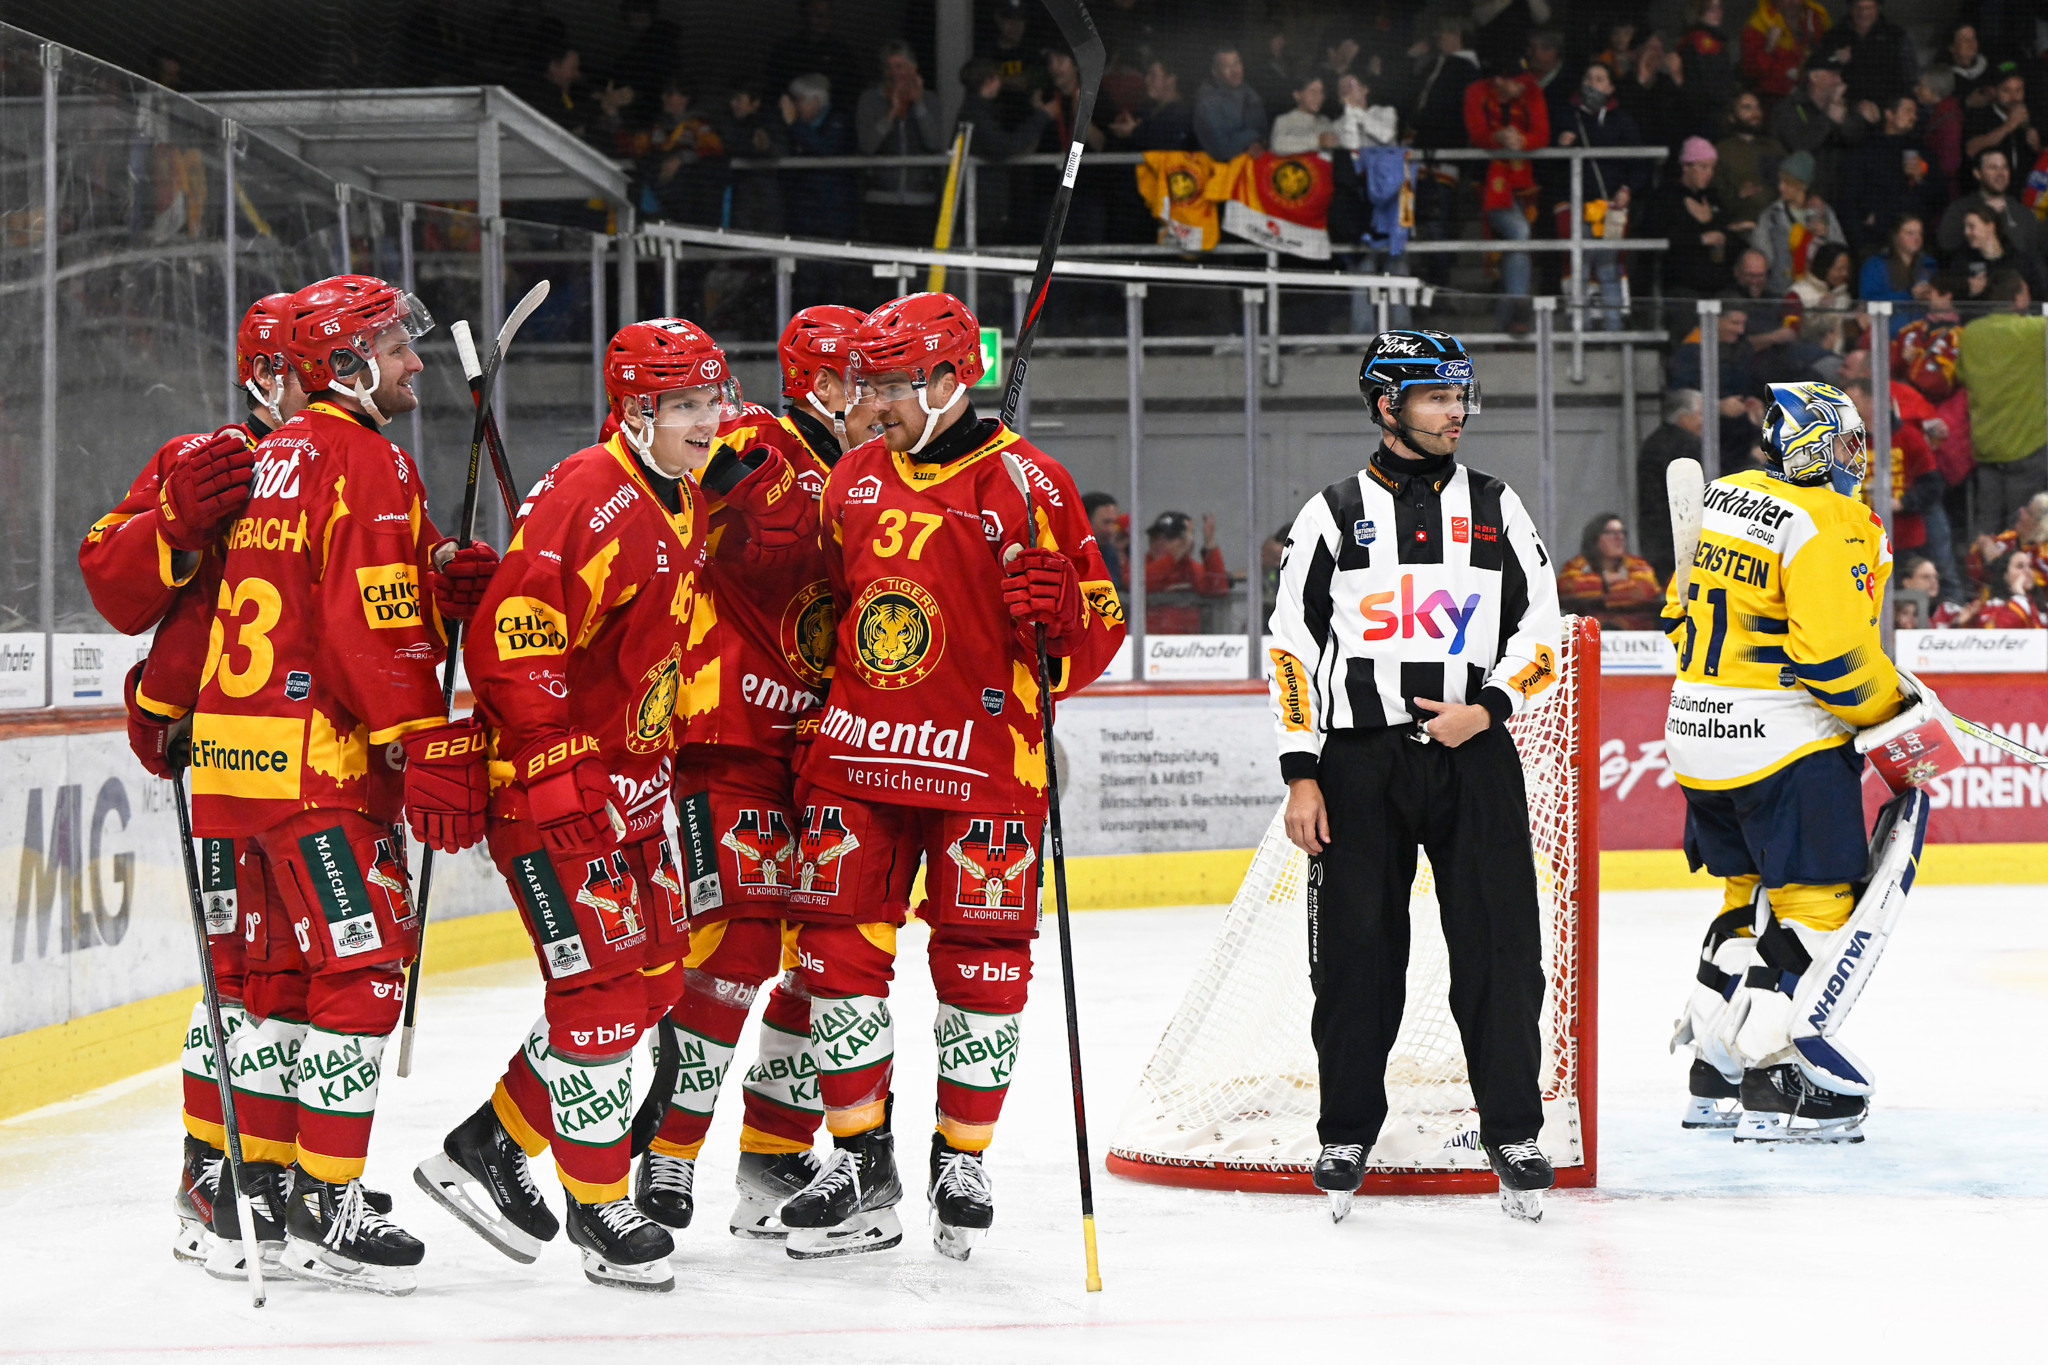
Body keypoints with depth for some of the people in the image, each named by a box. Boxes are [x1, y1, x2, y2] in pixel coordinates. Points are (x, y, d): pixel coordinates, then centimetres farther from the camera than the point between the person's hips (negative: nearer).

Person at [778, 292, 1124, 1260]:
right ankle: (861, 1166, 13)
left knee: (982, 959, 1)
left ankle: (963, 1161, 15)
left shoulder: (1026, 484, -5)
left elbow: (1097, 630, -6)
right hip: (858, 749, 5)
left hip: (982, 761, -5)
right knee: (840, 950, 3)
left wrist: (1056, 612, -25)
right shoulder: (853, 479, 11)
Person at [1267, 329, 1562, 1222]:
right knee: (1355, 952, 1)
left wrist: (1488, 707, -9)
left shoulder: (1495, 509, 10)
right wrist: (1300, 773, -4)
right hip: (1360, 760, -1)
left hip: (1475, 756, 1)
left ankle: (1513, 1133, 7)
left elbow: (1541, 630, 9)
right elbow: (1291, 646, 3)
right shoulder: (1333, 513, 4)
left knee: (1500, 948, -3)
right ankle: (1347, 1135, 14)